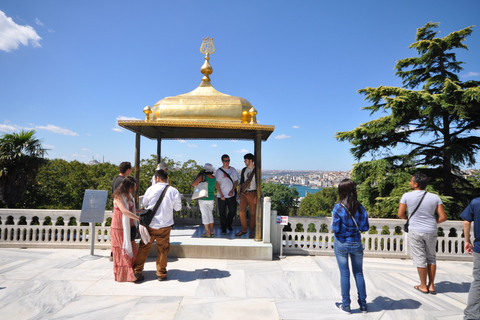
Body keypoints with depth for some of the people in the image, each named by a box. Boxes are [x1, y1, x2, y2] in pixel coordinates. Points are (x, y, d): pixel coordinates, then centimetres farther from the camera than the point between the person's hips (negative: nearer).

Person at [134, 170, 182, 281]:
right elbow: (178, 208, 4)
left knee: (144, 248, 14)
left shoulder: (151, 189, -6)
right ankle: (161, 274, 19)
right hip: (165, 226, 0)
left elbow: (144, 204, 9)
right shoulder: (174, 191, -7)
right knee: (162, 250, 10)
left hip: (150, 225, 1)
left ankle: (137, 271, 20)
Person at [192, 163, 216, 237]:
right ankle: (212, 232, 16)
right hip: (211, 198, 5)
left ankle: (207, 232, 4)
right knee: (210, 214, 14)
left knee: (205, 215, 1)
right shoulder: (214, 178, 1)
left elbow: (193, 184, -16)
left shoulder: (203, 176, -15)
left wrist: (197, 176, -1)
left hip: (203, 199, -5)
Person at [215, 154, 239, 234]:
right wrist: (221, 195, -12)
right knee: (222, 213, 2)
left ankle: (228, 224, 32)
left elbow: (236, 181, 7)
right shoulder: (219, 171, -3)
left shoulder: (233, 170, 6)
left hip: (231, 195, 3)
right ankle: (223, 228, 15)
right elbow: (217, 184, -4)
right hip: (221, 196, -3)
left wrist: (232, 191, -8)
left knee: (233, 212, 8)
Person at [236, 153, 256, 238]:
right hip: (244, 193, 5)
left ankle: (251, 231, 12)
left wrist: (256, 196, -12)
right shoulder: (244, 170, 13)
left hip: (252, 193, -5)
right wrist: (238, 194, 12)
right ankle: (244, 230, 15)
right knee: (242, 212, 0)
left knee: (252, 213, 0)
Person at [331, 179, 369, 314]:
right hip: (356, 244, 3)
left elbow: (335, 228, -16)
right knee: (358, 273, 14)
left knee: (344, 274, 7)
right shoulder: (360, 207, -5)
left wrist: (332, 223, 4)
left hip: (341, 244, -3)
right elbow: (365, 227, -2)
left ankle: (346, 305, 17)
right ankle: (363, 305, 24)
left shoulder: (338, 207, -16)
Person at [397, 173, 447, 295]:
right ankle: (431, 285, 23)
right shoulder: (435, 197, -3)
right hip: (431, 231, 3)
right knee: (431, 257, 17)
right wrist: (433, 223, 15)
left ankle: (423, 286, 18)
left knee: (419, 258, 7)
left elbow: (400, 214, -6)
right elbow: (443, 217, -4)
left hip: (415, 231, -3)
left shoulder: (407, 196, -10)